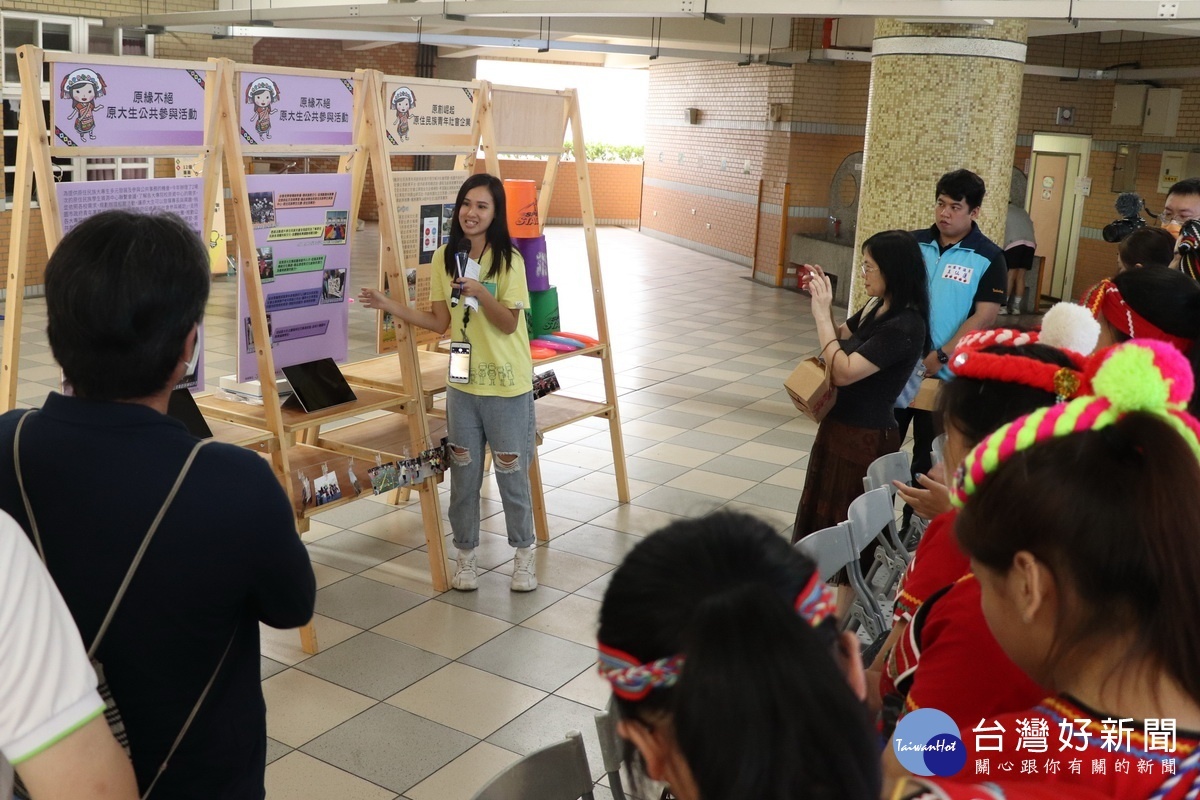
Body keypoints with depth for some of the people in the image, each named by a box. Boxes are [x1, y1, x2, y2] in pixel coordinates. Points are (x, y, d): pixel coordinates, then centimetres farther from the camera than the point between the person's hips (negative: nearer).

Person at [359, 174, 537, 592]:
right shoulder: (445, 257, 2)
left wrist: (481, 293, -28)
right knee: (463, 473, 11)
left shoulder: (509, 259, -11)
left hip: (507, 385, -4)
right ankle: (465, 555, 27)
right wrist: (388, 304, -2)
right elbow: (440, 322, 5)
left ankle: (524, 554, 25)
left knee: (512, 473, 6)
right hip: (462, 384, 4)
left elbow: (509, 323, -13)